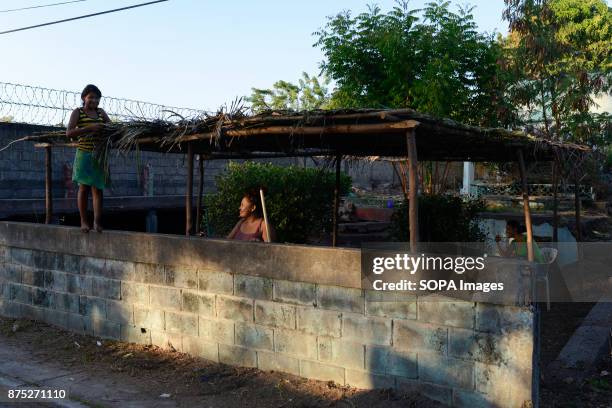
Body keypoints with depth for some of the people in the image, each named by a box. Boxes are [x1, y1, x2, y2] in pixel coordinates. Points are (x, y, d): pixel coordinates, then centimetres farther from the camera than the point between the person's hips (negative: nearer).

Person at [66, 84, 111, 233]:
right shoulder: (78, 112, -1)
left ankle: (97, 222, -3)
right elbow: (69, 133, -12)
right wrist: (89, 128, -24)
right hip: (84, 154, -3)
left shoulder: (101, 112, 12)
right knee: (84, 187, 0)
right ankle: (84, 221, 8)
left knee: (97, 188, -1)